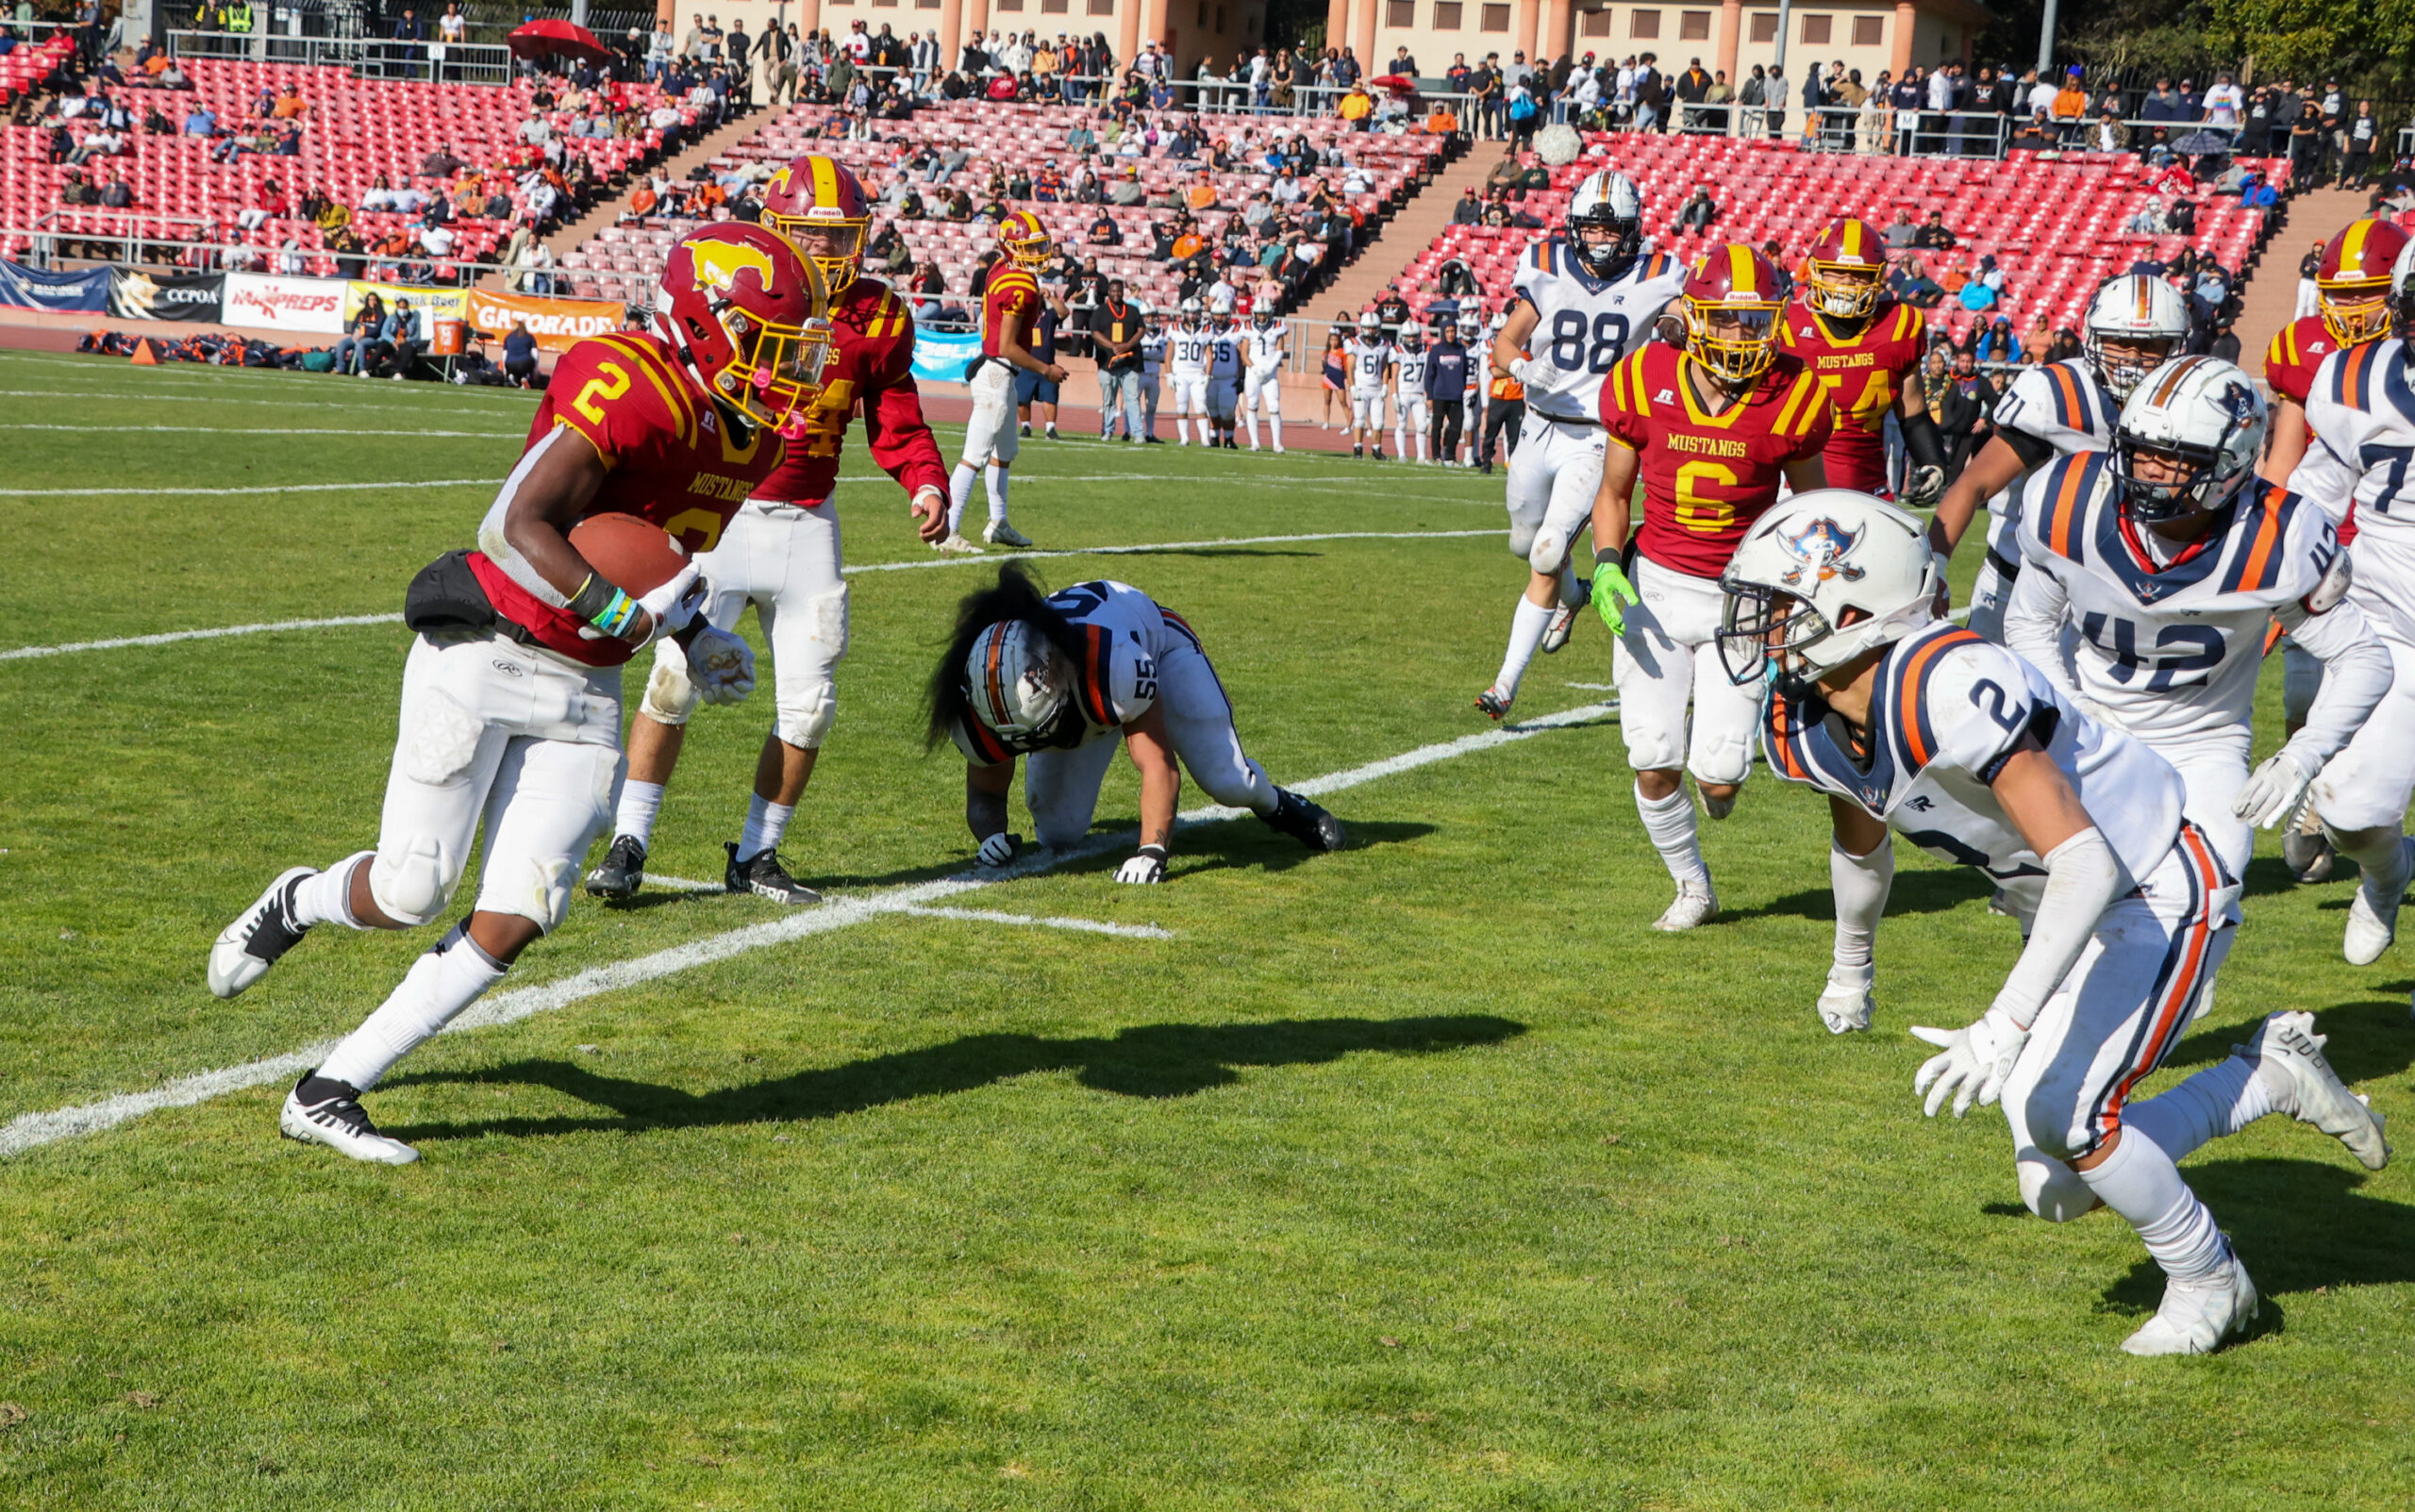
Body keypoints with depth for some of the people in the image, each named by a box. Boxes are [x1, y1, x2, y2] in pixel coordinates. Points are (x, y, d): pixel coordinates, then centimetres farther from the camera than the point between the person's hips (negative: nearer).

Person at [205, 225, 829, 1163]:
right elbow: (518, 527, -26)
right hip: (483, 658, -7)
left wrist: (693, 641, 11)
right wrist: (628, 613, -27)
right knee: (410, 893, -3)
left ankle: (328, 1093, 6)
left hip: (582, 695, 7)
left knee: (518, 917, -4)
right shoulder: (629, 382, -18)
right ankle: (298, 902, 34)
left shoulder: (748, 430, 10)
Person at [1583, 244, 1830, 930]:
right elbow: (1613, 492, 5)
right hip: (1656, 587, 1)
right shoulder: (1645, 383, -9)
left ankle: (1720, 759, 33)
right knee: (1654, 767, -4)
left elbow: (1809, 500, 6)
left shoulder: (1791, 399, -11)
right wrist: (1606, 566, -11)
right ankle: (1692, 886, 25)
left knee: (1717, 777, -8)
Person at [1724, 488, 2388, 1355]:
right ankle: (2270, 1077, 24)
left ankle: (2208, 1282, 6)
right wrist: (1851, 964, 32)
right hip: (2073, 915, 8)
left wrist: (2003, 1027, -43)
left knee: (2063, 1110, -22)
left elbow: (2085, 865, -38)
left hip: (2159, 891, -8)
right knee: (2058, 1193, 5)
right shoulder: (1801, 731, -9)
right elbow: (1863, 840, 16)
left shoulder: (1946, 689, -35)